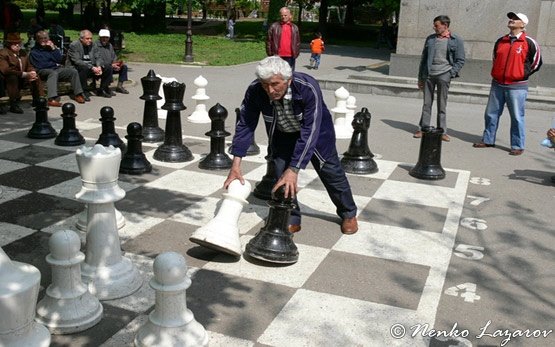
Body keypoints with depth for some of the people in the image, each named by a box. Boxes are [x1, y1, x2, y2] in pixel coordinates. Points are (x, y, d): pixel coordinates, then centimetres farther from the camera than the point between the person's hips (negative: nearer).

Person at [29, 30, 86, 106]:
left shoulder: (51, 47, 15)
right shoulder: (34, 51, 0)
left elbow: (59, 59, 6)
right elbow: (40, 65, -9)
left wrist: (54, 49, -6)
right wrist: (54, 63, 1)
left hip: (56, 69, 6)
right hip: (43, 71, -5)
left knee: (73, 71, -11)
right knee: (53, 73, -38)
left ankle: (78, 94, -3)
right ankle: (52, 99, -54)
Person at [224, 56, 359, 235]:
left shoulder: (308, 88, -42)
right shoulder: (254, 91, -32)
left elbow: (309, 132, -43)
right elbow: (245, 125, -22)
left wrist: (294, 170, -48)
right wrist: (236, 164, -29)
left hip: (315, 130, -2)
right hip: (282, 134, 3)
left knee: (330, 172, 10)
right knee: (281, 175, -5)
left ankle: (349, 214, 33)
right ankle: (292, 220, 16)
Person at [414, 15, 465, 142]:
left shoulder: (456, 40, 1)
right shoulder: (430, 39, 11)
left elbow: (460, 60, 2)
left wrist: (451, 74, -9)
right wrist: (420, 77, 12)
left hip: (443, 75, -3)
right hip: (428, 74, 3)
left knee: (442, 105, 1)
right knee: (427, 103, 6)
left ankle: (442, 131, 9)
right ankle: (424, 128, 15)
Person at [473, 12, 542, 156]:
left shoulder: (529, 43, -4)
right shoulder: (500, 41, 11)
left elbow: (536, 62, 4)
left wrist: (523, 74, 3)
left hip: (517, 87, -5)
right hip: (497, 84, 5)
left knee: (517, 117, -1)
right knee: (491, 114, 10)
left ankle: (517, 146, 5)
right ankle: (488, 140, 23)